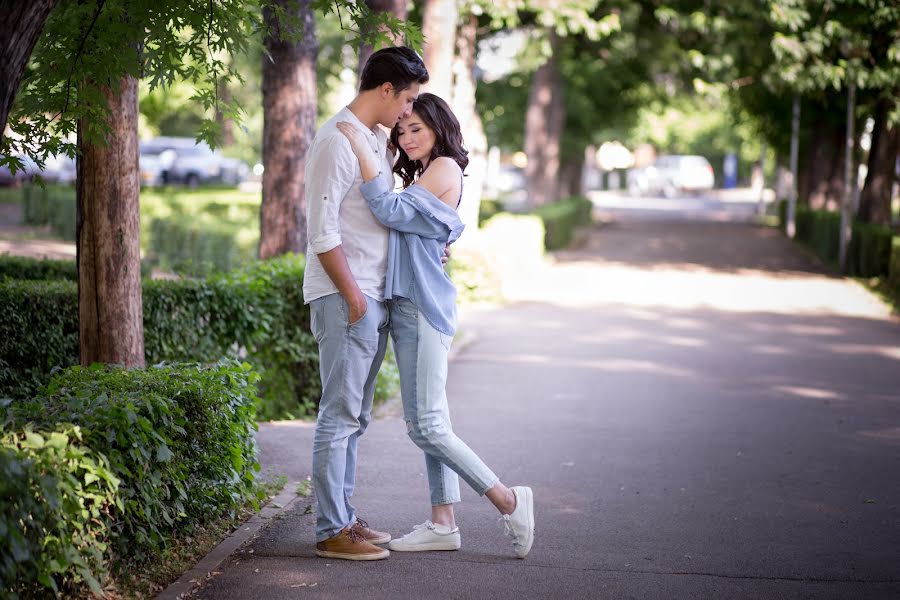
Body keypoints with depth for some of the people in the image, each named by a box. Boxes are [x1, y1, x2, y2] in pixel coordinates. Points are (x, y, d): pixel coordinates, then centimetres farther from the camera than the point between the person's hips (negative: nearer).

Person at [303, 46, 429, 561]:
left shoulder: (379, 139, 15)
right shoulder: (337, 142, -14)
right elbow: (323, 232, -19)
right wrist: (352, 295, -18)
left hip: (374, 297, 10)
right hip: (344, 298, -10)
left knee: (356, 416, 14)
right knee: (340, 415, -7)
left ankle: (345, 517, 22)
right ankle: (332, 532, -4)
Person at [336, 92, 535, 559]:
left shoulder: (445, 168, -8)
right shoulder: (421, 176, 21)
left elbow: (393, 211, -19)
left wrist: (363, 151, -18)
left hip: (425, 308, -10)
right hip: (407, 307, 10)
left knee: (427, 425, -11)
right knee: (425, 422, 10)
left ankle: (509, 501, -4)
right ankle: (443, 524, 14)